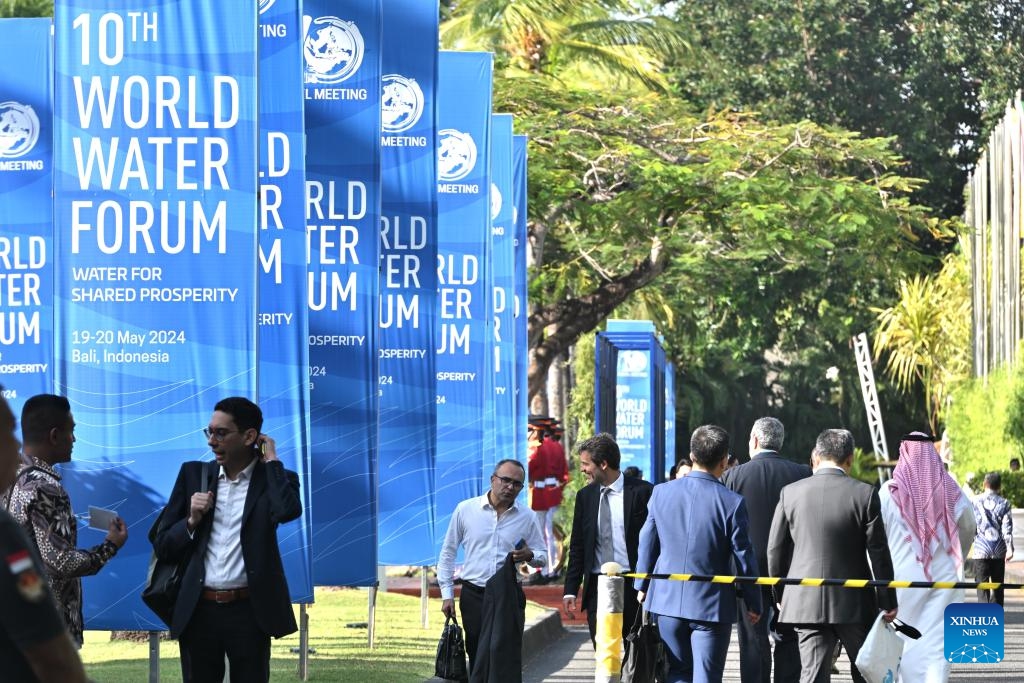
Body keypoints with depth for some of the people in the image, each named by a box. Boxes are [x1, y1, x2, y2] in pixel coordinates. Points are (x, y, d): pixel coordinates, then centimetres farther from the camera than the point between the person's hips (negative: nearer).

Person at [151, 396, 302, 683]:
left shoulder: (274, 478, 2)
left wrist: (272, 461, -9)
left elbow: (288, 511, -23)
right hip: (198, 611, 3)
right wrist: (192, 521, -8)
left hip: (248, 611, -3)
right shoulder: (194, 474, 9)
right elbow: (163, 546, 11)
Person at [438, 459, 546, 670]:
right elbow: (448, 553, 8)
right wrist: (447, 594, 4)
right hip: (473, 595, 0)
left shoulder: (527, 518, 5)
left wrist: (530, 556, -13)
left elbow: (542, 557, 12)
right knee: (477, 658, 0)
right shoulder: (465, 509, 2)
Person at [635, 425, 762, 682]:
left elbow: (647, 543, 6)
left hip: (668, 600, 3)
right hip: (712, 605, -3)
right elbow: (744, 557, -8)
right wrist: (754, 604, 5)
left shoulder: (661, 492, -3)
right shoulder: (732, 503, -13)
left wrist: (642, 586, 20)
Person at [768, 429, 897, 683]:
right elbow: (878, 553, -5)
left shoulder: (790, 493, -1)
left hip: (806, 602, 1)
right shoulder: (865, 494, -7)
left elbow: (775, 550, 4)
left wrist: (780, 595, 17)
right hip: (854, 602, -1)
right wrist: (888, 602, 3)